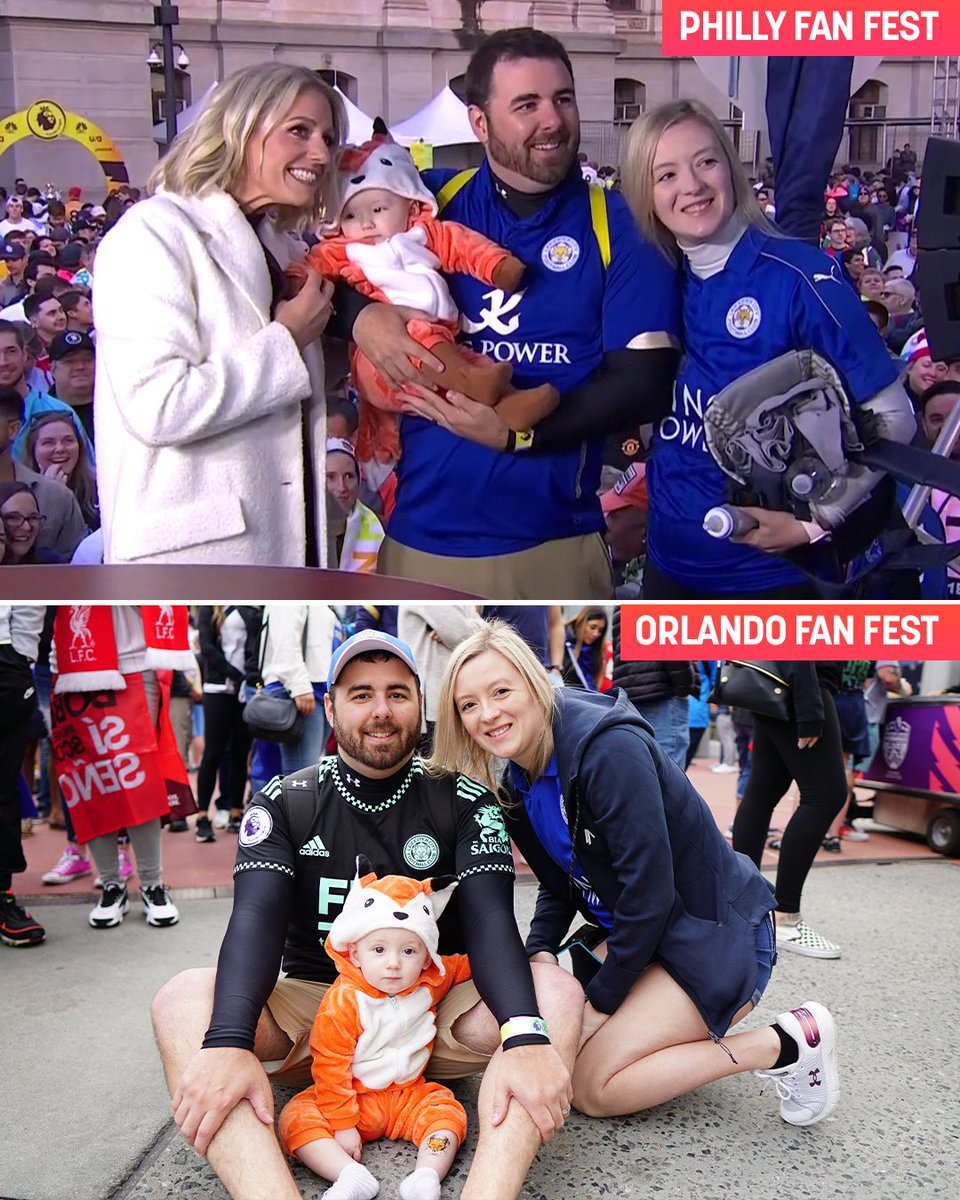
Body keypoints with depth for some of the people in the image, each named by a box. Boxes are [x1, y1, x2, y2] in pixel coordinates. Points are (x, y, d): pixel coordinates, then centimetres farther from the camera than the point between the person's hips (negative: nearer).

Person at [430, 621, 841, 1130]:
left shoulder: (609, 748, -27)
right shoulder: (518, 782, 0)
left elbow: (648, 889, -26)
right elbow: (559, 884, 11)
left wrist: (603, 1001, -16)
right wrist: (541, 951, -8)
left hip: (719, 935, -9)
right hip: (631, 932, 9)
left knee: (592, 1087, -12)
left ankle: (786, 1045, -5)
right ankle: (690, 1021, 17)